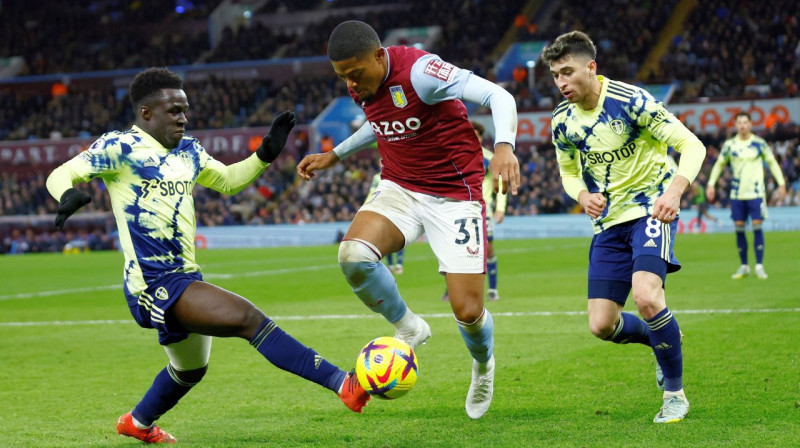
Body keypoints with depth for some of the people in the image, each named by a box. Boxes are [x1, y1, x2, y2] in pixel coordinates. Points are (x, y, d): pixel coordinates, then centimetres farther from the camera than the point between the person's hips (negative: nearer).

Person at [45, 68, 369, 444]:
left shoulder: (188, 151, 14)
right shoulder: (120, 147, -8)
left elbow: (228, 180, 26)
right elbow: (61, 174, -12)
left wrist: (265, 154, 10)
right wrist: (69, 194, -35)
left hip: (184, 280, 10)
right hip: (152, 284, -9)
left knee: (190, 370, 28)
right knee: (248, 318, -24)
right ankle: (343, 384, -30)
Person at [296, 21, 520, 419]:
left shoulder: (418, 71, -23)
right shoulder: (360, 85, -1)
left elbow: (499, 97, -28)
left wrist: (504, 146, -45)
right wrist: (334, 155, 21)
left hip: (453, 195, -5)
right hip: (399, 188, 5)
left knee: (467, 312, -10)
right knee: (353, 254, -27)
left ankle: (483, 363, 29)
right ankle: (407, 328, 1)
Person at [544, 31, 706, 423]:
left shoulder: (630, 101, -16)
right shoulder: (562, 121, 0)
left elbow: (692, 146, -15)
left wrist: (674, 192, -32)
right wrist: (583, 196, -7)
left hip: (650, 210, -5)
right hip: (608, 222, 6)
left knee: (646, 296, -29)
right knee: (602, 326, -2)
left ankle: (675, 394, -8)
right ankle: (665, 340, 32)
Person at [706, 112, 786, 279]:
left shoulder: (759, 143, 0)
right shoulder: (729, 145, 4)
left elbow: (772, 163, 8)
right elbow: (719, 164, 15)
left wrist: (781, 184, 2)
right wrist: (711, 185, 7)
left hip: (756, 193, -2)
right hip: (737, 194, 2)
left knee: (757, 227, -8)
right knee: (739, 229, 2)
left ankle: (759, 266, -3)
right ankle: (744, 267, 12)